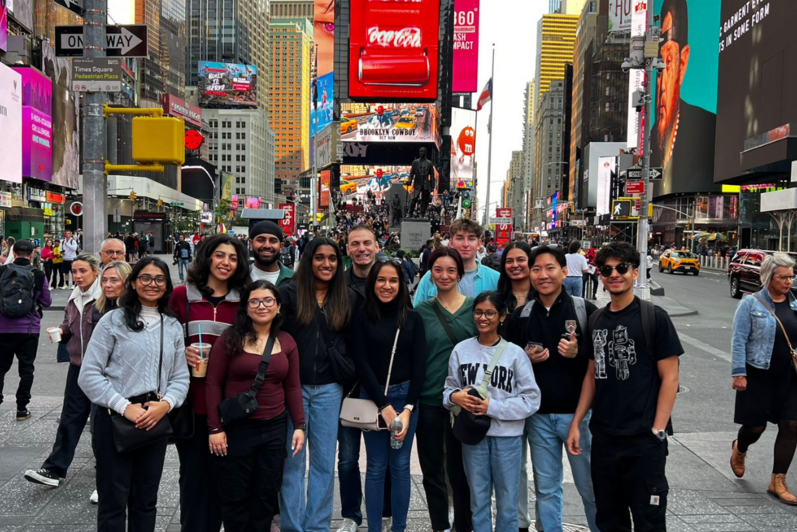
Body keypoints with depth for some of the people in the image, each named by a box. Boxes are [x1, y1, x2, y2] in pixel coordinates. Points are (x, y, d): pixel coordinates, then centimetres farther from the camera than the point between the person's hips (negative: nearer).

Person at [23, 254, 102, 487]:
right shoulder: (74, 298, 9)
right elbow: (69, 327, 19)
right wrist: (61, 331, -2)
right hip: (78, 365, 6)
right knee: (70, 418, 6)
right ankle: (53, 469, 8)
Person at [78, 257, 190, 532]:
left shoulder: (173, 326, 10)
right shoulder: (113, 320, -3)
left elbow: (181, 377, 7)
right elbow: (89, 375, -8)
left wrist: (165, 404, -12)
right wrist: (125, 406, -16)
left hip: (156, 420, 4)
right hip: (114, 419, -4)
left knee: (146, 500, 15)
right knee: (114, 501, 5)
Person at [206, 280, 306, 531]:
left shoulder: (286, 342, 3)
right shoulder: (230, 338, -7)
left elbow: (292, 387, 7)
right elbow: (214, 384, -7)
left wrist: (299, 425, 1)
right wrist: (215, 428, -10)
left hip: (275, 428, 3)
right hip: (236, 427, -3)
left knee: (267, 494, 13)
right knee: (235, 496, 9)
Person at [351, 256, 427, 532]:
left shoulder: (413, 318, 1)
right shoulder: (362, 317, -2)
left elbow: (419, 364, 0)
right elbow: (361, 363, -6)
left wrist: (408, 408, -9)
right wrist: (384, 406, -11)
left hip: (406, 396, 1)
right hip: (372, 397, -1)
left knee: (400, 465, 7)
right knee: (376, 467, 5)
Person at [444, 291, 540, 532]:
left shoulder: (515, 353, -7)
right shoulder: (461, 350, 0)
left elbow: (531, 399, -8)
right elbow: (449, 389, 8)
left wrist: (493, 407, -16)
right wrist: (454, 396, -15)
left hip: (507, 436, -2)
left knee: (507, 502, 9)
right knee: (478, 499, 15)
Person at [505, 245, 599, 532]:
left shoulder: (584, 310, -4)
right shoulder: (520, 315, 5)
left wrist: (578, 353, -19)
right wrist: (526, 360, -8)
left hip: (578, 412, -2)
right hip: (538, 415, 3)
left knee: (590, 486, 7)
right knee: (546, 488, 13)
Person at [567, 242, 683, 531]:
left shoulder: (654, 317, -7)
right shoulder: (596, 320, 8)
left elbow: (670, 378, -8)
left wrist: (657, 431, -14)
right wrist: (576, 423, 9)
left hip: (643, 440, -5)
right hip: (603, 437, 5)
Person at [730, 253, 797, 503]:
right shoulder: (751, 304, -8)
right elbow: (739, 341, -10)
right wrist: (739, 373, -16)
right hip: (759, 376, -4)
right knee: (756, 425, 5)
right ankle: (739, 449, 41)